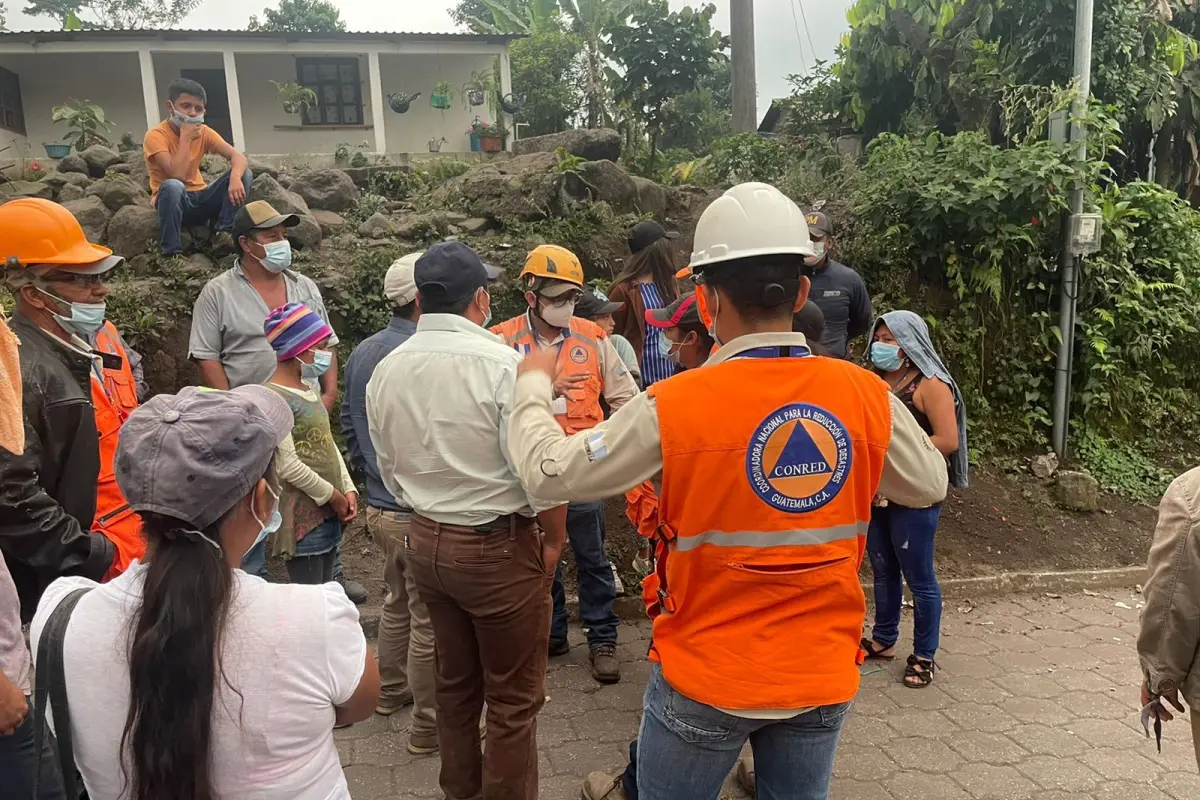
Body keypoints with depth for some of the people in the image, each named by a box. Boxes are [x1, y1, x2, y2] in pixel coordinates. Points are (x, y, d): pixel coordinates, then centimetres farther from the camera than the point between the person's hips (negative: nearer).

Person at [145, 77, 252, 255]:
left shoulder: (203, 132, 0)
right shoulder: (156, 135, -15)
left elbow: (239, 158, -12)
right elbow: (178, 175, -29)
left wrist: (235, 178, -34)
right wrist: (185, 137, -23)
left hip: (200, 197, 5)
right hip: (173, 200, -5)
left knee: (243, 173, -12)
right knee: (172, 186, -39)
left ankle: (224, 233, -16)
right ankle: (171, 252, -28)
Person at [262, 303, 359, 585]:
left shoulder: (308, 391, 13)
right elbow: (288, 466, -20)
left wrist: (347, 489, 3)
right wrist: (332, 495, -11)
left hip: (327, 511, 9)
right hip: (303, 513, -9)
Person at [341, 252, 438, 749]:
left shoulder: (362, 353, 6)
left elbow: (349, 424, 14)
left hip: (378, 504, 9)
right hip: (419, 512, -9)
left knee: (398, 601, 26)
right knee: (428, 619, 4)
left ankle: (391, 690, 43)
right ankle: (427, 726, 18)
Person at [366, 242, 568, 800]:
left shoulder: (386, 371, -1)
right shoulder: (504, 364, -19)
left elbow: (391, 472, 7)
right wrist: (554, 539, -4)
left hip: (425, 541, 7)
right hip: (500, 545, -6)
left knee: (454, 683, 23)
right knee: (514, 698, 9)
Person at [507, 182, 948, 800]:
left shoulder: (674, 406, -21)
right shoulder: (866, 395, -11)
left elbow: (550, 474, -11)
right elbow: (930, 485, 7)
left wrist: (533, 387, 7)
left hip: (708, 676, -3)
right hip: (823, 674, 4)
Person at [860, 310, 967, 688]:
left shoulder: (930, 385, -9)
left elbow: (948, 441, -16)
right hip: (876, 492, 7)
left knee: (918, 576, 2)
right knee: (882, 570, 16)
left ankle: (924, 656, 16)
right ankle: (883, 640, 31)